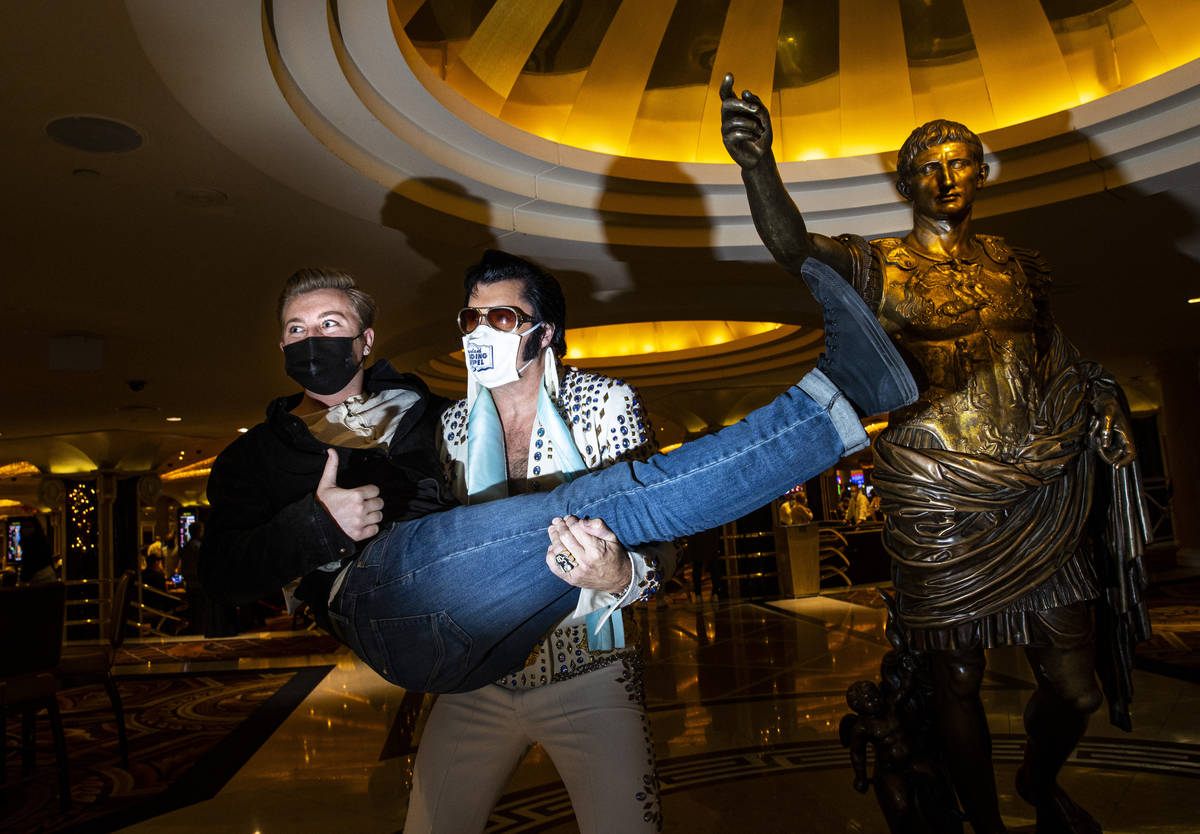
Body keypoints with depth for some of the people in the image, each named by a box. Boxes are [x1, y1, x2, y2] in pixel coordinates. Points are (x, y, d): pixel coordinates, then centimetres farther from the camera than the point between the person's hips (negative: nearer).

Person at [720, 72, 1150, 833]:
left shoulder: (1016, 265, 11)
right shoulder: (883, 269, -3)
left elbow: (1058, 359, 22)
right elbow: (795, 247, -23)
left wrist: (1101, 407, 3)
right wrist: (758, 163, -40)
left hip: (1045, 493, 4)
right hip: (943, 502, -4)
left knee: (1075, 689, 10)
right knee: (961, 681, 7)